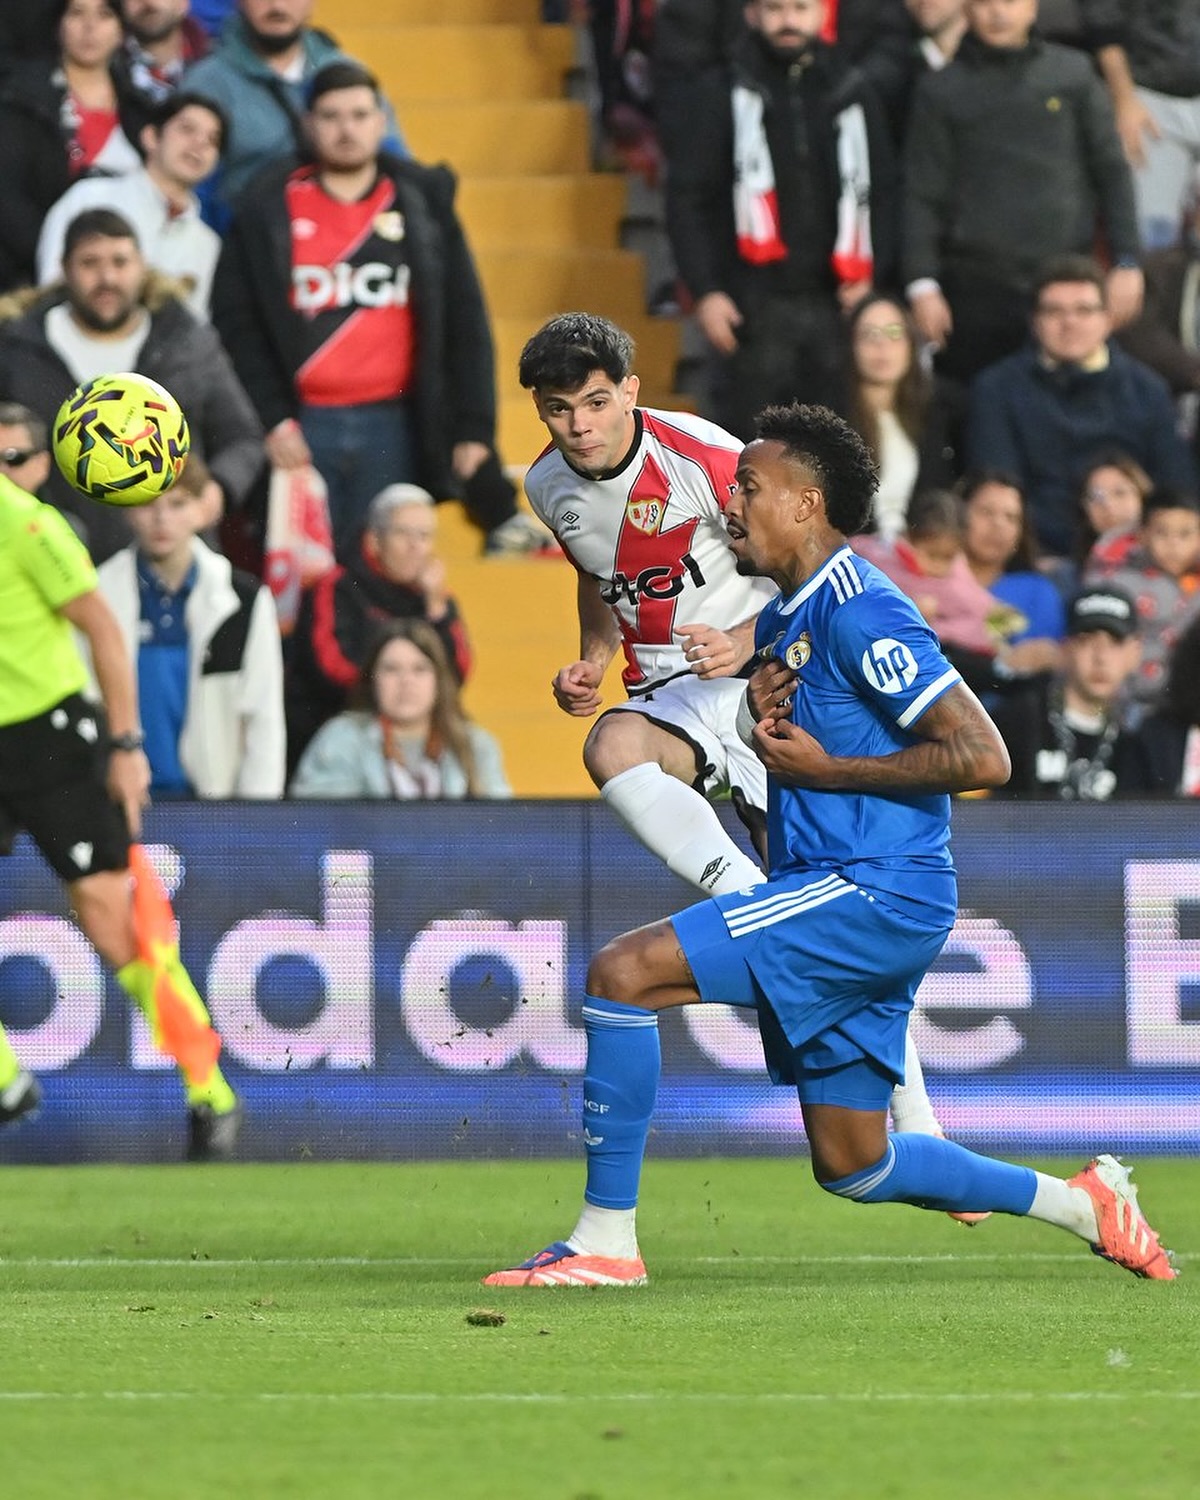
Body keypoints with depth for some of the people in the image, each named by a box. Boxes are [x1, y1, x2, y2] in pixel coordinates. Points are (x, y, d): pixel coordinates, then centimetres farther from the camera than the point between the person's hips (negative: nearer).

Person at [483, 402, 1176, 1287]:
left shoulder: (858, 613, -13)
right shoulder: (785, 617, 17)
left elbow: (983, 757, -20)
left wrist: (824, 767, -15)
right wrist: (762, 714, 4)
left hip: (875, 890, -10)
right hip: (853, 903, 10)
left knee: (625, 972, -18)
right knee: (852, 1167, 15)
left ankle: (605, 1239, -16)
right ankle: (1083, 1204, 26)